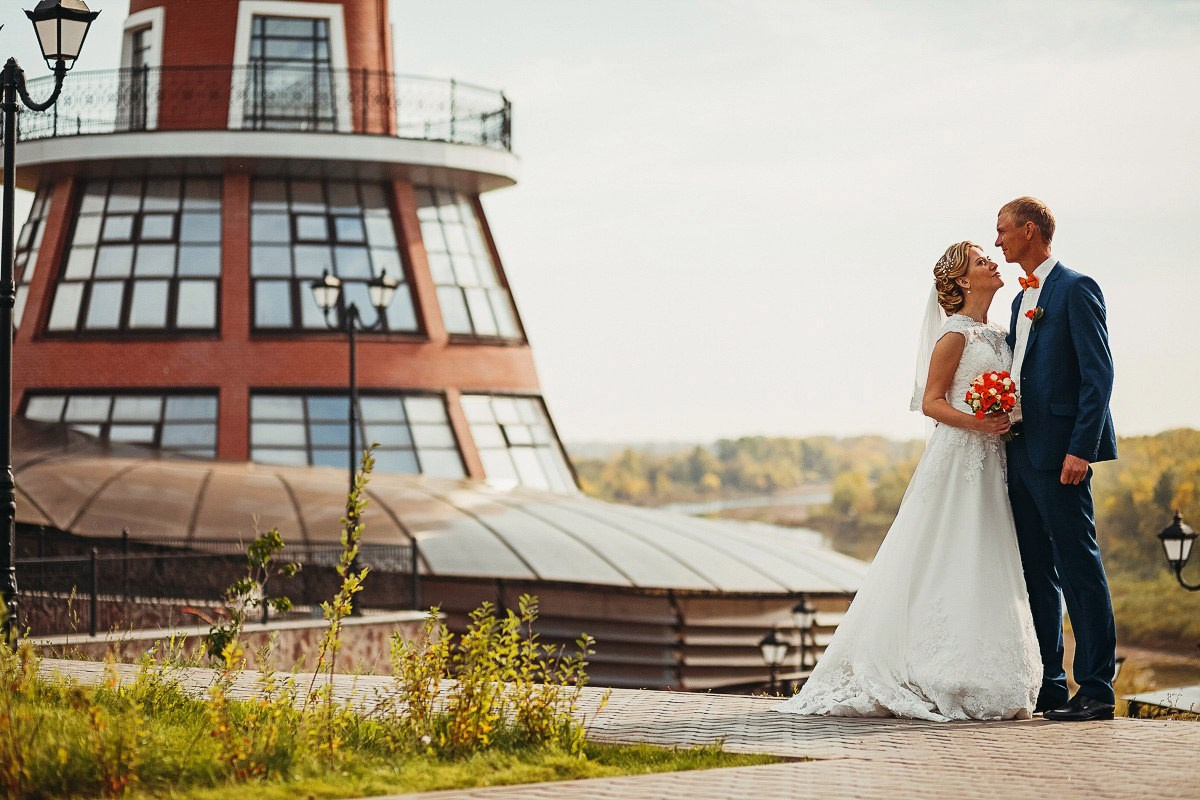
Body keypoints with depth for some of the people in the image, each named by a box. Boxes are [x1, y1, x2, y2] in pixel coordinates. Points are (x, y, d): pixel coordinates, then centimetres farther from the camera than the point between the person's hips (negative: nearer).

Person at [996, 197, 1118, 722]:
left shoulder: (1076, 289, -7)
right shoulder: (1023, 299, 20)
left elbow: (1098, 374, -14)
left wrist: (1080, 448, -20)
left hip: (1059, 450, -9)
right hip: (1021, 451, 9)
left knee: (1078, 565, -8)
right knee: (1035, 571, 11)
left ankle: (1097, 689, -7)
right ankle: (1047, 685, 16)